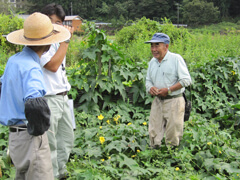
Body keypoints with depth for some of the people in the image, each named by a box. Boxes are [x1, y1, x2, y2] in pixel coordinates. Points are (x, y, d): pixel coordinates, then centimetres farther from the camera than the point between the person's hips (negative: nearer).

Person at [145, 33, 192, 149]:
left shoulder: (176, 59, -8)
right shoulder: (152, 62, 12)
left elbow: (186, 80, -12)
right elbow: (148, 80, 21)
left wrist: (168, 90, -19)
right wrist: (150, 88, -4)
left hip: (173, 101, -6)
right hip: (158, 101, 6)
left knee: (172, 135, 0)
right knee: (154, 134, 7)